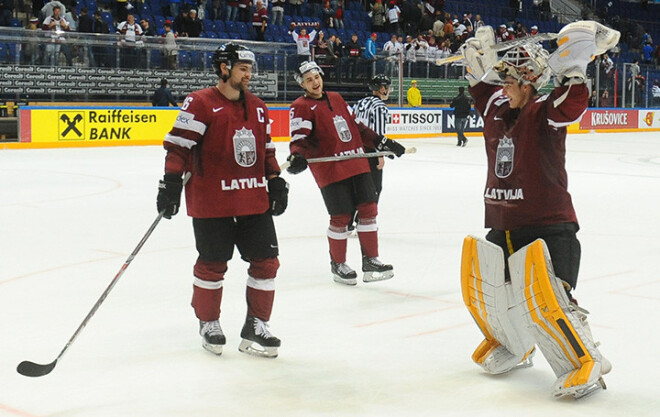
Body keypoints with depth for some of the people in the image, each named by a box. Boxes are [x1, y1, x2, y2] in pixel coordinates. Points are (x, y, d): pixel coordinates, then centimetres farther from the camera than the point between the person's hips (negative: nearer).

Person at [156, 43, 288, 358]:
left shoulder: (257, 107, 14)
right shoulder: (200, 103, -8)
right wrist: (171, 183, -17)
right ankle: (208, 324, 25)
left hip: (254, 199, 6)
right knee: (213, 264, 5)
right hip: (211, 200, -6)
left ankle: (255, 327, 15)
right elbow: (178, 145, -11)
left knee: (266, 261, 4)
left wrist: (276, 182, 15)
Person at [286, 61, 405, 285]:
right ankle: (338, 264, 16)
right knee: (341, 216, -3)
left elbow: (355, 127, 22)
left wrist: (382, 142, 19)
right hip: (330, 169, -6)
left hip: (356, 164, 7)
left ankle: (370, 261, 15)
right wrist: (297, 156, -33)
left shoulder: (336, 99, 17)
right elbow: (300, 139, -13)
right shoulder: (301, 107, -3)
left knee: (368, 208, 4)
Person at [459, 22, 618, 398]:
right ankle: (512, 347, 33)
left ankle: (586, 363, -5)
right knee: (483, 286, 9)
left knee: (544, 299, -20)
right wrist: (480, 66, 12)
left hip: (548, 228, -8)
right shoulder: (498, 110, 10)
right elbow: (484, 89, 27)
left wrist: (574, 70, -40)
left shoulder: (544, 112, -10)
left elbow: (572, 104, -30)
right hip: (504, 227, 8)